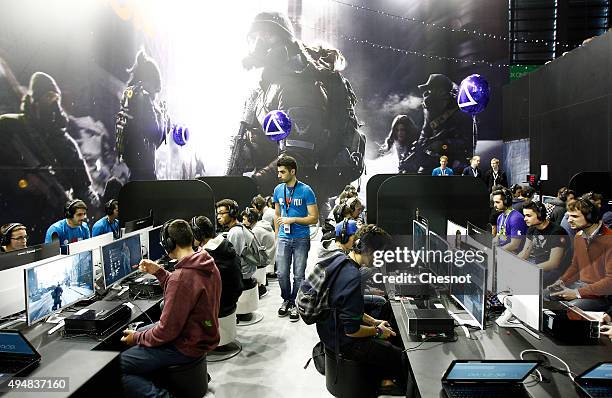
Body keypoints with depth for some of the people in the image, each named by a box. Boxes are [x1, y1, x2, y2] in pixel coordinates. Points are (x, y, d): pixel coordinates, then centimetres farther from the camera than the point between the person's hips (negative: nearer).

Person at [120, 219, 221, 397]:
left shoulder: (181, 276, -29)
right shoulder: (207, 265, -1)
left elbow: (167, 330, -24)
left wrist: (137, 338, -7)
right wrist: (158, 272, 11)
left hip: (185, 346, -10)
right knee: (135, 333, 25)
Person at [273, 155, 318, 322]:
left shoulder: (306, 191, -10)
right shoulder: (278, 190, 4)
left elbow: (314, 218, -10)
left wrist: (292, 219, -18)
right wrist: (277, 236, 11)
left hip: (301, 239, -3)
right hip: (284, 238, 4)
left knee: (298, 275, 5)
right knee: (282, 274, 6)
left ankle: (295, 305, 20)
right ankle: (287, 300, 28)